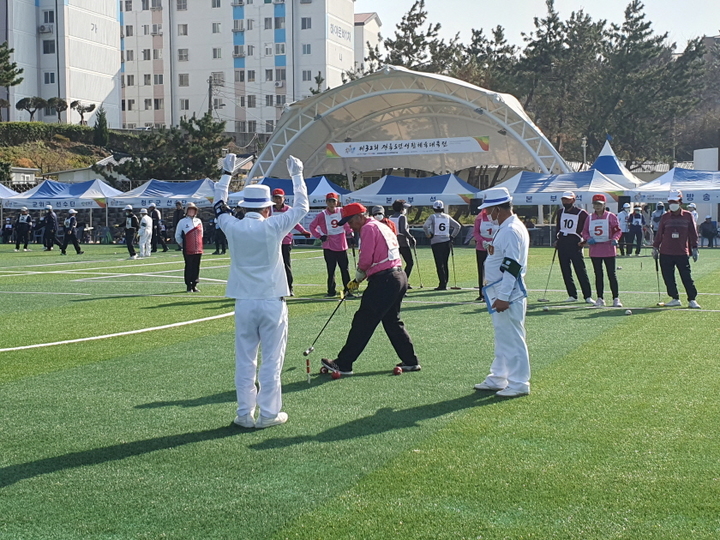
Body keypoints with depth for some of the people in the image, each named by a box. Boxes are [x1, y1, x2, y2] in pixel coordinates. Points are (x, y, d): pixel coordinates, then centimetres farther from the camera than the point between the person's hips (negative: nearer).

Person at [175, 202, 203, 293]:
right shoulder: (182, 222, -3)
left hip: (198, 250, 4)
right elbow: (177, 236, 3)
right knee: (189, 268, 0)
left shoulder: (199, 221, 10)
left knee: (196, 268, 7)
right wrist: (182, 245, 4)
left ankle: (194, 285, 15)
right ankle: (189, 286, 6)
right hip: (188, 250, -4)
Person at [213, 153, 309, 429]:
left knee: (245, 360, 9)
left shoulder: (233, 227, -2)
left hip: (244, 303, 3)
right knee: (271, 360, 4)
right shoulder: (273, 227, -9)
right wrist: (297, 175, 16)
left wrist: (227, 173, 29)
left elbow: (219, 206, 19)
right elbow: (302, 207, 4)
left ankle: (245, 414, 13)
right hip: (272, 302, -3)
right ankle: (269, 414, 9)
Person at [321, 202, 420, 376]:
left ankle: (343, 364, -4)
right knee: (392, 321, 18)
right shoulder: (383, 227, 22)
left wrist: (358, 278, 5)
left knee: (363, 322, -7)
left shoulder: (368, 228, -7)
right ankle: (411, 361, 19)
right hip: (400, 277, 10)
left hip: (383, 281, -10)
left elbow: (366, 259, -14)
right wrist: (360, 278, 13)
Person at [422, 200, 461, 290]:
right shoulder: (447, 217, 8)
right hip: (446, 242, 4)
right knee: (445, 263, 12)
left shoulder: (433, 216, -3)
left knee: (439, 264, -4)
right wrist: (452, 236, 10)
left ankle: (442, 284, -10)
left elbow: (425, 226, -17)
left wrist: (429, 235, -4)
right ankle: (445, 283, 14)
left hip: (436, 242, -4)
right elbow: (458, 226, 6)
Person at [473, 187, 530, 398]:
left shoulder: (512, 231, -18)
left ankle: (519, 383, 4)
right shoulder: (504, 229, 15)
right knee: (501, 337, 17)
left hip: (509, 294, -11)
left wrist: (503, 297, -24)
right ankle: (498, 378, 26)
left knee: (512, 338, -4)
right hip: (499, 293, 11)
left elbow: (512, 267, -23)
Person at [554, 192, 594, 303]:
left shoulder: (581, 213, -5)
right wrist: (557, 240, 13)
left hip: (574, 244, -6)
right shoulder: (560, 213, 13)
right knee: (565, 271, 6)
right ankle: (572, 295, 13)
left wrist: (583, 240, -13)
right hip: (562, 243, 6)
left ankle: (588, 296, -7)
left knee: (581, 271, -9)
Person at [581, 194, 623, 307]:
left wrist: (615, 239, -20)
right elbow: (584, 232, 12)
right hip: (595, 250, 4)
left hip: (608, 249, -3)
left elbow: (617, 230, -1)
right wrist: (588, 239, -8)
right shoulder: (590, 218, 9)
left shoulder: (611, 216, -1)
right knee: (598, 275, 8)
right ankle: (600, 298, 15)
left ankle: (616, 299, 2)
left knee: (612, 274, -2)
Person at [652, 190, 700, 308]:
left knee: (687, 277, -2)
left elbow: (693, 233, 4)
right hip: (666, 254, 2)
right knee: (668, 278, 4)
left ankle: (692, 300, 6)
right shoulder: (665, 217, 7)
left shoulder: (688, 216, 3)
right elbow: (659, 234, 11)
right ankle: (675, 299, 14)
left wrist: (694, 248, 0)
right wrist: (655, 247, 7)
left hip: (682, 253, -2)